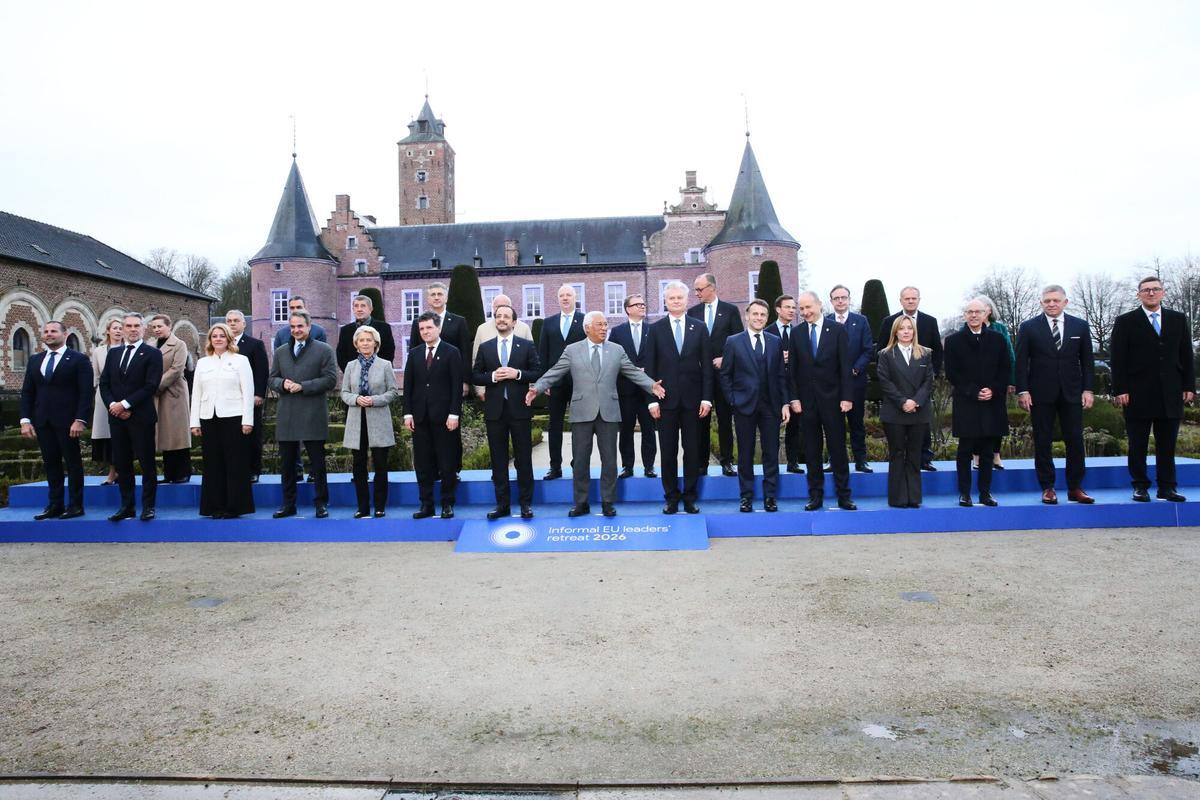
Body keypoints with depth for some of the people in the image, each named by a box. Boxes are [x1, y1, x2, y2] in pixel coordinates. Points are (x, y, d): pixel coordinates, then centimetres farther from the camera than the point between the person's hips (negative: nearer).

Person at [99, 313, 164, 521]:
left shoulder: (152, 354, -2)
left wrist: (125, 404, -15)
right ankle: (126, 506, 15)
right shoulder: (113, 353, 15)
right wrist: (112, 405, -5)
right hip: (117, 416, 5)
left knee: (147, 463, 0)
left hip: (141, 417, -5)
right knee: (121, 463, 8)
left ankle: (148, 506, 6)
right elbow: (104, 384, 12)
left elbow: (151, 385, -12)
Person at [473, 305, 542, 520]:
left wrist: (517, 374, -14)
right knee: (498, 460, 6)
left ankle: (526, 503, 11)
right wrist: (492, 376, -11)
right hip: (494, 410, 2)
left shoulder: (527, 346, 5)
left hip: (519, 408, -2)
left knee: (523, 458, 3)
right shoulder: (485, 347, 9)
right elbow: (475, 376, 7)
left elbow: (538, 373, 1)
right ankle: (502, 504, 14)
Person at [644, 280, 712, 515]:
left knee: (692, 451, 6)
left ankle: (689, 498, 16)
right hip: (666, 398, -1)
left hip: (692, 398, 1)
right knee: (668, 451, 4)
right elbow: (650, 367, 1)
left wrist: (706, 398, -4)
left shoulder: (699, 328, 5)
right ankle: (671, 498, 14)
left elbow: (706, 365, 3)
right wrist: (652, 399, -5)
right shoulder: (656, 329, 3)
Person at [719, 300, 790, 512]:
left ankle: (770, 496, 14)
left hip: (770, 405, 2)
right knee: (745, 454, 5)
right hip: (744, 405, -2)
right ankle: (746, 496, 14)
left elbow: (781, 375, 8)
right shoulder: (733, 342, 1)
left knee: (771, 453, 4)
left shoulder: (775, 342, 8)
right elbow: (724, 374, 3)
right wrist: (732, 399, -4)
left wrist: (785, 403, 2)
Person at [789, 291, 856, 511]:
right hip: (806, 400, 2)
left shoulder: (838, 330, -1)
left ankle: (843, 495, 12)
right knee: (812, 450, 7)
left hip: (832, 399, -2)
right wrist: (794, 398, -2)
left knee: (838, 448, 3)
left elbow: (845, 365, -4)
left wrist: (846, 397, -9)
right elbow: (793, 368, 5)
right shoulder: (796, 333, 5)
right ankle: (815, 495, 14)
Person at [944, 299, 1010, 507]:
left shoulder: (997, 339, 9)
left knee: (987, 450, 7)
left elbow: (1006, 369, 8)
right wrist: (973, 392, -11)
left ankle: (985, 492, 13)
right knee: (965, 449, 1)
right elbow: (951, 373, -2)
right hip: (966, 404, -2)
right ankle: (964, 493, 6)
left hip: (992, 402, 2)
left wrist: (993, 390, -8)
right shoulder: (953, 341, 2)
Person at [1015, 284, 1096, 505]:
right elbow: (1021, 362, -1)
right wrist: (1022, 391, -8)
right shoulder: (1029, 327, 2)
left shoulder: (1080, 326, 8)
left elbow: (1087, 360, 9)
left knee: (1075, 441, 3)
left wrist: (1088, 389, 1)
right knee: (1042, 443, 2)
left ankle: (1075, 488, 12)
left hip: (1072, 393, 2)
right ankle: (1047, 488, 10)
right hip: (1041, 395, -2)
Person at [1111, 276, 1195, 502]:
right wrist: (1120, 390, -9)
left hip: (1171, 394, 3)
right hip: (1138, 395, -2)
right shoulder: (1125, 321, 2)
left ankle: (1167, 487, 12)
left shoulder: (1178, 319, 11)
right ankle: (1140, 487, 10)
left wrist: (1189, 386, 4)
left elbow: (1186, 356, 11)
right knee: (1138, 445, 3)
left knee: (1167, 445, 6)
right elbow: (1118, 359, -3)